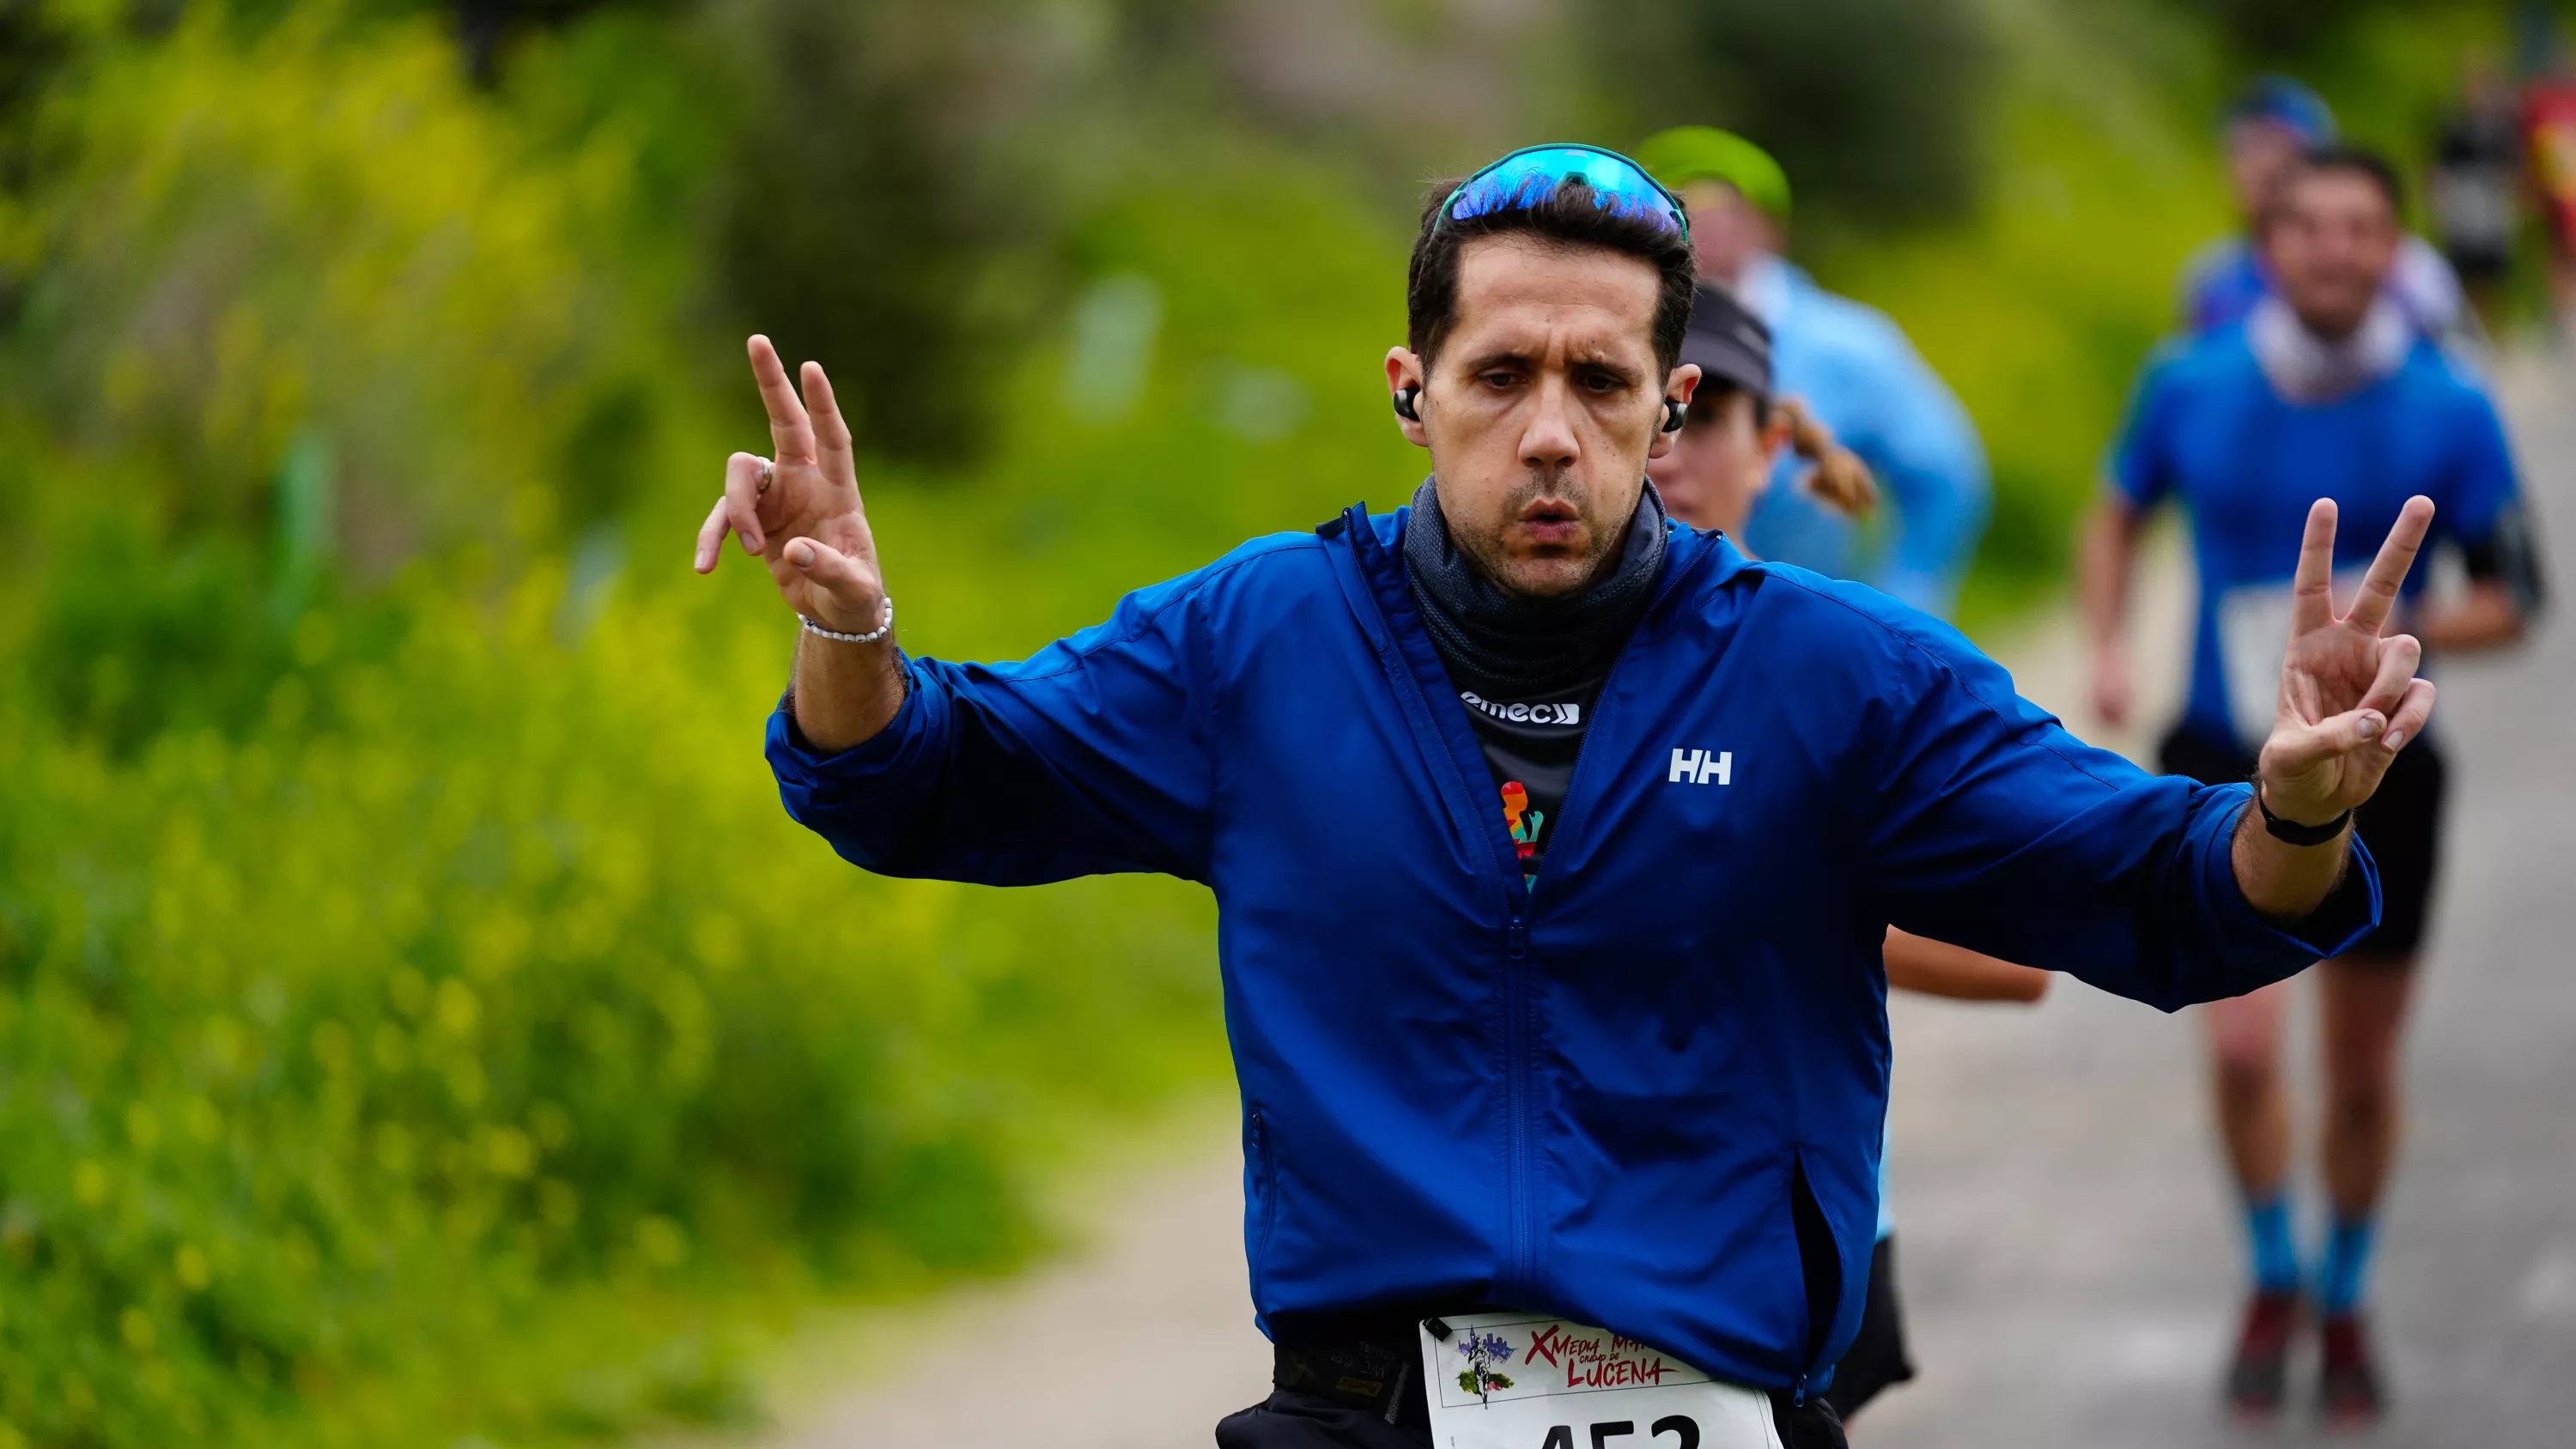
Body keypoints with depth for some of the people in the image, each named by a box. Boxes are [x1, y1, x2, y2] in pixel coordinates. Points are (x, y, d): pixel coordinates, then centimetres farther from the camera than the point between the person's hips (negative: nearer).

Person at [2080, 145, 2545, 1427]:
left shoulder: (2449, 411, -8)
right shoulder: (2190, 386, -5)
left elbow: (2512, 600, -1)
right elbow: (2119, 516, 15)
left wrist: (2401, 626, -20)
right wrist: (2107, 650, 0)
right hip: (2227, 757, 0)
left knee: (2361, 1070, 7)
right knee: (2242, 1047, -14)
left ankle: (2344, 1305, 32)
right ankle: (2271, 1282, 12)